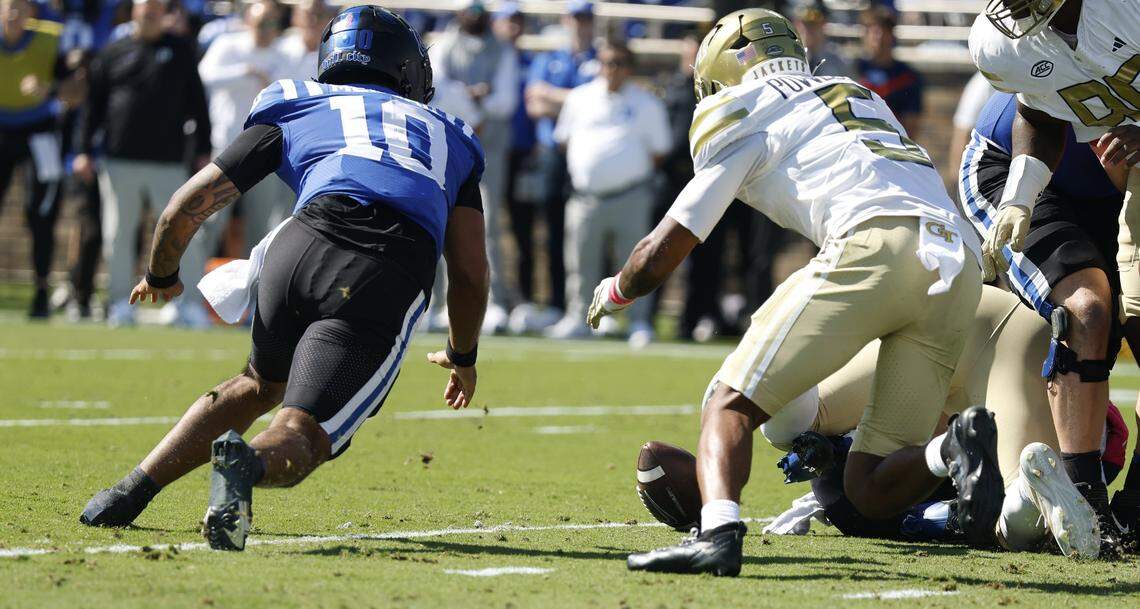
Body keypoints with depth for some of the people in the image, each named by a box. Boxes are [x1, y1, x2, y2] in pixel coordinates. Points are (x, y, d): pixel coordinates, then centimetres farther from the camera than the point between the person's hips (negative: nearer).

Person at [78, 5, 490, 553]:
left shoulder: (293, 111, 29)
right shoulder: (449, 139, 33)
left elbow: (185, 210, 27)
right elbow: (471, 273, 28)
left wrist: (162, 275, 47)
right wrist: (463, 357, 45)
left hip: (305, 246, 1)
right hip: (393, 285, -1)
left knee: (263, 382, 30)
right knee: (300, 438, -3)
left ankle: (130, 491, 21)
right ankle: (251, 464, -39)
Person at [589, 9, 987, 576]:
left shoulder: (743, 120, 16)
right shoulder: (864, 99, 35)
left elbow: (658, 257, 19)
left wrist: (614, 292, 40)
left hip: (876, 243, -6)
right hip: (963, 265, 6)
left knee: (731, 402, 3)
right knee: (871, 492, 11)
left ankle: (719, 529, -24)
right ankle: (953, 451, -19)